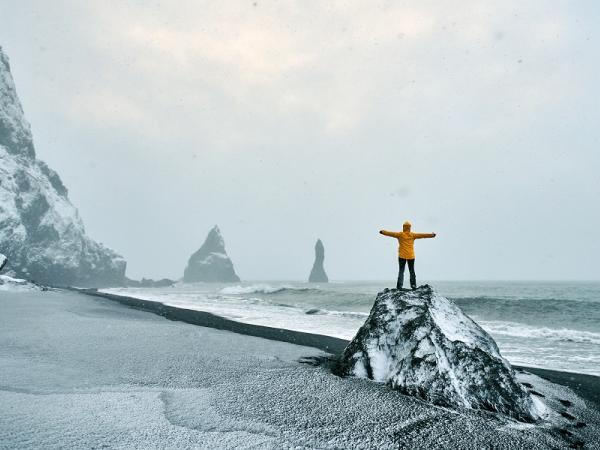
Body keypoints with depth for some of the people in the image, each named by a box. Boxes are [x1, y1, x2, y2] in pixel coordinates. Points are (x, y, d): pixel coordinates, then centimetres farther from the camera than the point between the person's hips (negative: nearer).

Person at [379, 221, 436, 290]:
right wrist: (431, 235, 18)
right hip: (411, 256, 2)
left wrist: (382, 232, 9)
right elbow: (422, 235, 7)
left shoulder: (400, 234, -3)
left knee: (401, 271, -1)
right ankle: (413, 285, 11)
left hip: (402, 256, -2)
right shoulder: (413, 235, 2)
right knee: (412, 271, 11)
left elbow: (391, 233, -2)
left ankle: (399, 286, -9)